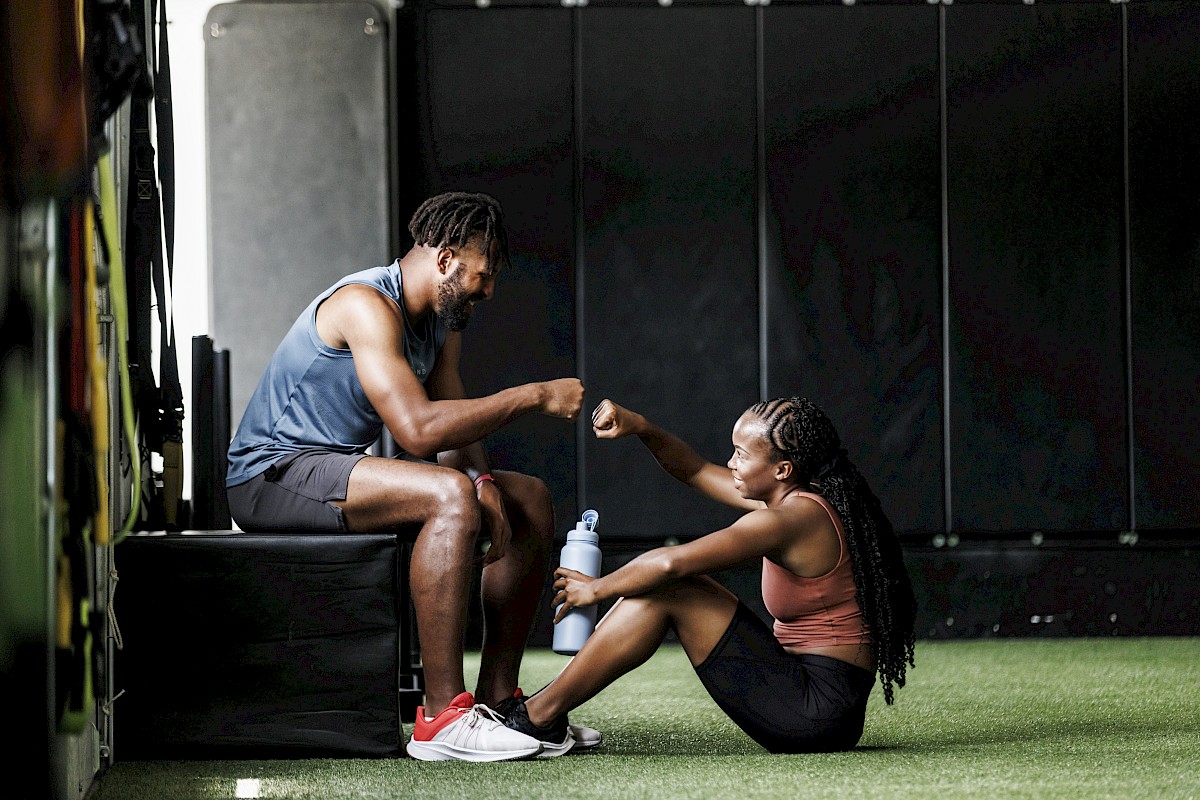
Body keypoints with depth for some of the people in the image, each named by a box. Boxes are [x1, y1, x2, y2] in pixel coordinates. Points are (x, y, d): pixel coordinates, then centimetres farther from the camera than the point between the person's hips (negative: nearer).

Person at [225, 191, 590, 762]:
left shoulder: (443, 320, 11)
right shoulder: (367, 305, -21)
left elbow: (455, 426, 8)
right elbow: (418, 429, -31)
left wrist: (481, 481, -14)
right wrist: (533, 397, -26)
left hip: (339, 470, 10)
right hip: (272, 474, -10)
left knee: (531, 500, 7)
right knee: (450, 496, -34)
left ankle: (497, 698, 8)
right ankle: (442, 719, -33)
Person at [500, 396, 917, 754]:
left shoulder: (791, 518, -19)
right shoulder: (795, 498, 10)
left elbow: (670, 563, -23)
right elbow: (695, 471, 18)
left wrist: (597, 589, -8)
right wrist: (640, 428, 2)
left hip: (820, 710, -10)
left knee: (666, 589, -12)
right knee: (650, 586, 8)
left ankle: (539, 716, -6)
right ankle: (542, 706, 10)